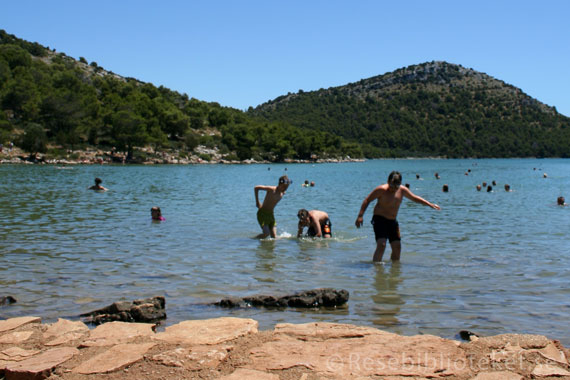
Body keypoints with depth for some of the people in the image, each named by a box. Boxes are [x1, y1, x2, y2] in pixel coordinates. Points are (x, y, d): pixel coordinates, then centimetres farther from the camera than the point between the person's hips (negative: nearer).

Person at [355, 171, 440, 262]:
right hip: (379, 220, -6)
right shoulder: (382, 190, -16)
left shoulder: (402, 190, 1)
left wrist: (430, 204, 15)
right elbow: (367, 200, -11)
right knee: (381, 245, -21)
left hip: (393, 221, 6)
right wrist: (360, 216, -18)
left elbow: (415, 198, 17)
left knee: (397, 246, 3)